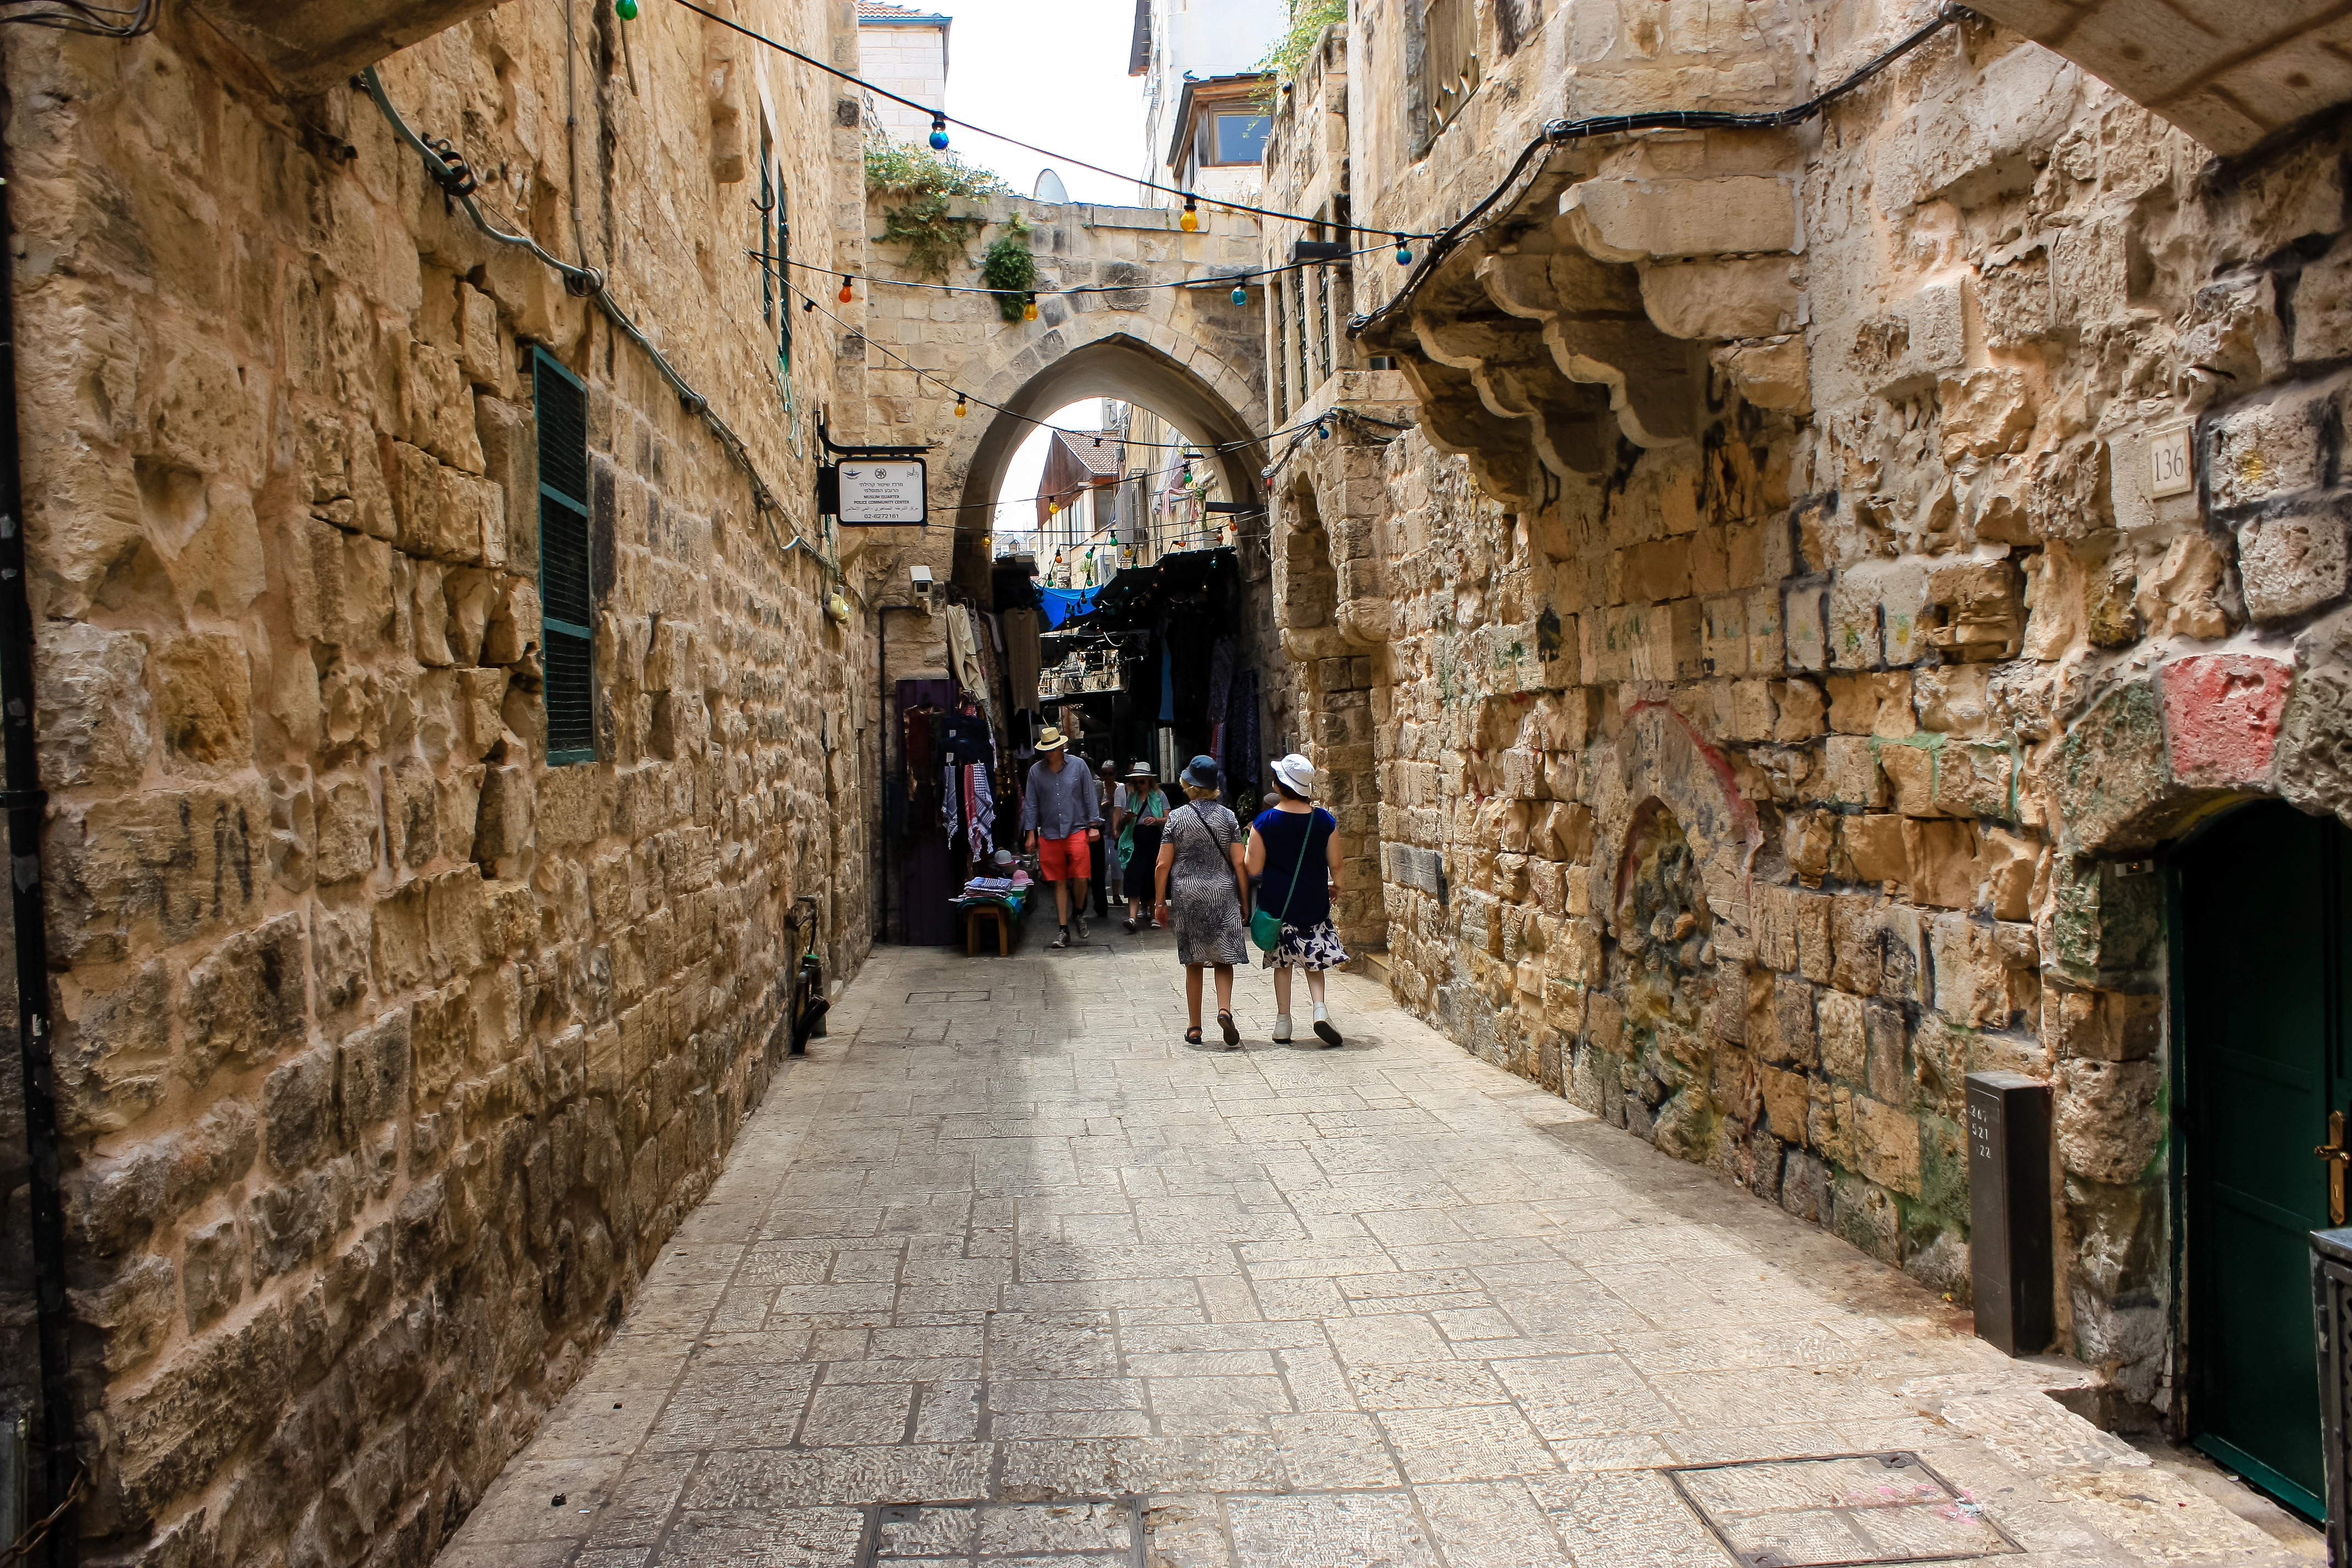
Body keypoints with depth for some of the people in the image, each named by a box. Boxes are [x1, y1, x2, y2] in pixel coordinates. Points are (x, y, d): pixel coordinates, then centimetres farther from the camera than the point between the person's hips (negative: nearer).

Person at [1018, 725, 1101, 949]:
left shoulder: (1078, 765, 3)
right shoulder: (1036, 771, 6)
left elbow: (1090, 796, 6)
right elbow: (1031, 804, 9)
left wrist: (1094, 825, 1)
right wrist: (1031, 833, 6)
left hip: (1076, 830, -1)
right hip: (1049, 835, 2)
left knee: (1081, 878, -11)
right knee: (1059, 883, 3)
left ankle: (1081, 914, 19)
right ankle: (1064, 932, 9)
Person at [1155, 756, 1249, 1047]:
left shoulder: (1176, 817, -1)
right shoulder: (1227, 817, 1)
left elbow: (1164, 864, -2)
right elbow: (1239, 863, -1)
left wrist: (1161, 902, 6)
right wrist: (1244, 902, 7)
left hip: (1187, 894, 0)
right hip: (1222, 893, 0)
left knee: (1194, 963, 8)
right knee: (1224, 959, 6)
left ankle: (1195, 1029, 11)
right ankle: (1225, 1010, -19)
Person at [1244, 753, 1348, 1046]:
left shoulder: (1264, 822, -12)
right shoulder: (1325, 821, -8)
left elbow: (1253, 868, -9)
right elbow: (1335, 864, -1)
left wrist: (1248, 847, 10)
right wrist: (1335, 885, 20)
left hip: (1276, 902, -1)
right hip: (1314, 901, 1)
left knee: (1282, 961, 12)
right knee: (1313, 957, 15)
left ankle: (1283, 1021, 14)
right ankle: (1320, 1008, -5)